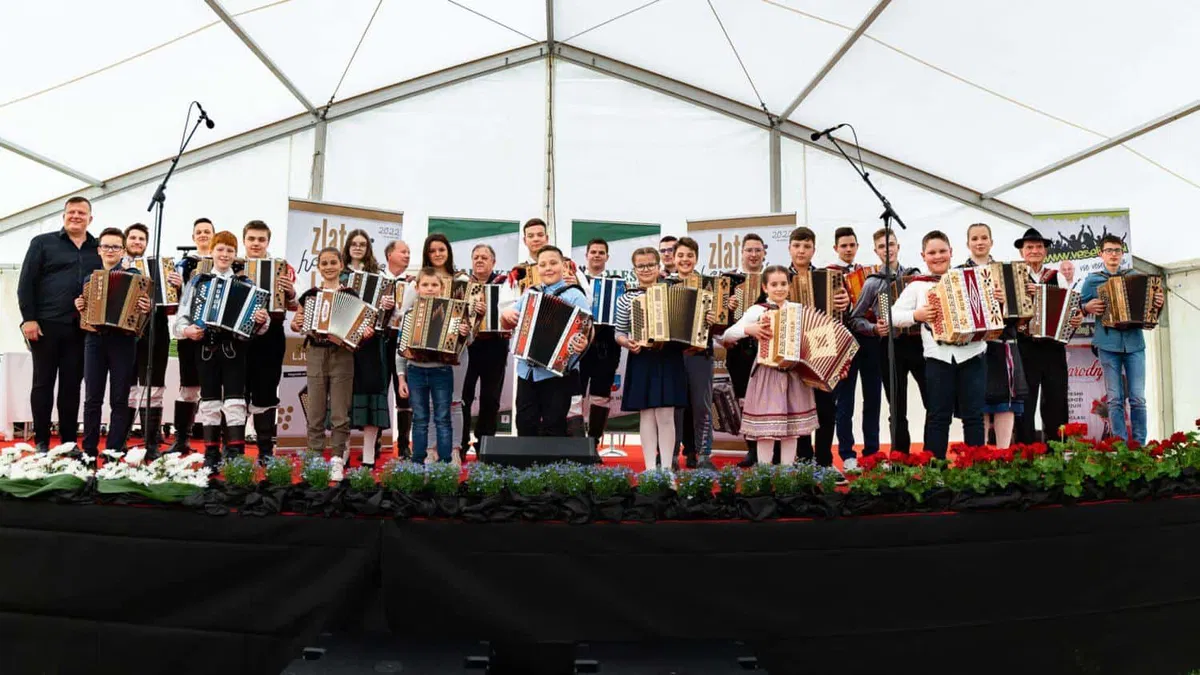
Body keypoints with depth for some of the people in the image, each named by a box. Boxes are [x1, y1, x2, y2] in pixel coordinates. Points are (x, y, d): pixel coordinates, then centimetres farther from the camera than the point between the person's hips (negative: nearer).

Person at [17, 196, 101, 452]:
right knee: (43, 382, 4)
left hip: (81, 328, 2)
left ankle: (69, 442, 12)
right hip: (46, 325, -2)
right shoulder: (43, 243, 5)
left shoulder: (99, 248, 12)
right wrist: (28, 318, -8)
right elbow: (26, 282, 0)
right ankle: (41, 442, 11)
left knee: (72, 385, 6)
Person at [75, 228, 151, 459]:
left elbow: (144, 305, -1)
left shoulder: (133, 276, 4)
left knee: (119, 400, 0)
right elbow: (81, 305, 21)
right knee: (92, 398, 4)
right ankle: (89, 450, 11)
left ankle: (114, 451, 4)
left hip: (123, 340, -3)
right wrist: (79, 306, -1)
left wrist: (147, 308, -22)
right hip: (95, 339, 3)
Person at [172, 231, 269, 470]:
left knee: (234, 401, -7)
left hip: (234, 348, -2)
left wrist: (261, 320, -22)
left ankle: (235, 456, -6)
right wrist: (186, 330, -18)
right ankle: (211, 455, 13)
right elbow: (181, 317, 3)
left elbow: (255, 322, 1)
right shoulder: (198, 281, 9)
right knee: (209, 401, 7)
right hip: (207, 348, 2)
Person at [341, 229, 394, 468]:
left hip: (369, 341, -1)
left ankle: (369, 457, -2)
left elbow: (385, 303, 3)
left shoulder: (376, 274, 9)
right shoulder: (338, 274, 12)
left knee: (370, 389, -4)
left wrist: (389, 305, -19)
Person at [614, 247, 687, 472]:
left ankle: (666, 467, 5)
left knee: (665, 415, -2)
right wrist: (626, 342, -12)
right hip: (641, 361, 0)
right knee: (646, 415, 3)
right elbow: (619, 333, 8)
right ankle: (650, 467, 9)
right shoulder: (626, 298, 4)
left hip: (668, 359, 0)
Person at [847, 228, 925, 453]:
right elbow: (855, 319, 2)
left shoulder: (915, 275, 9)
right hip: (891, 348, -2)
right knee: (898, 411, 5)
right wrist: (875, 328, -15)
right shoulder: (873, 283, 2)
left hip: (918, 343, 2)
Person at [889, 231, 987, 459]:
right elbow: (894, 315, 3)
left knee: (973, 414, 6)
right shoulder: (917, 285, 6)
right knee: (938, 417, 4)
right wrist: (916, 315, -12)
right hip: (939, 358, -1)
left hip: (972, 354, 1)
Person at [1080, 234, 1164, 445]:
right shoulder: (1092, 280, 8)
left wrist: (1158, 303, -1)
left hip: (1134, 342, 1)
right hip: (1108, 344, -1)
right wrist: (1088, 307, -9)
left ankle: (1140, 445, 5)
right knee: (1115, 399, 0)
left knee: (1138, 398, -2)